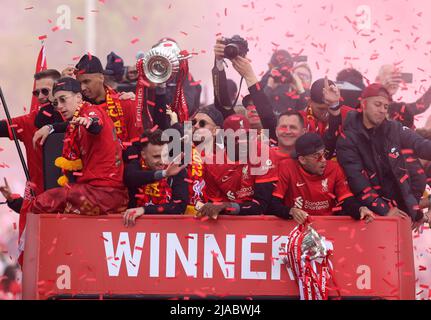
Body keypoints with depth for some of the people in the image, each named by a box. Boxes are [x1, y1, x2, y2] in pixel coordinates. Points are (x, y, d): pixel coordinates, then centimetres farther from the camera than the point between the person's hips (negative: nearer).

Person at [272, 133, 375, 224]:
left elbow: (348, 202, 1)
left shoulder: (334, 168, 0)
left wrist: (361, 209, -20)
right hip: (298, 224, -1)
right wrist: (291, 211, -28)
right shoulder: (287, 168, -7)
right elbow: (275, 204, -9)